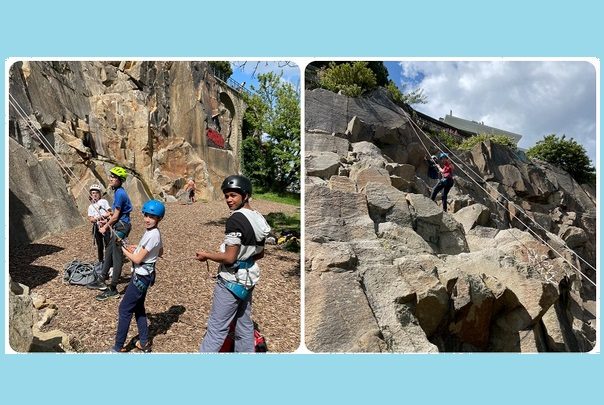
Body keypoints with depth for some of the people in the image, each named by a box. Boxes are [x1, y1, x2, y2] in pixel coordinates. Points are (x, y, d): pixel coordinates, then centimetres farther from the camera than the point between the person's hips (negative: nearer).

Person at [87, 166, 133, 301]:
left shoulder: (120, 193, -20)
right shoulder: (118, 191, 10)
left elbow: (116, 215, -17)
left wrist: (105, 227, -5)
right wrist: (107, 221, 15)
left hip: (120, 227, -10)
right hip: (117, 226, 10)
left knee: (117, 257, -2)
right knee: (109, 253, 19)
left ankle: (112, 290, 6)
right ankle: (102, 281, 33)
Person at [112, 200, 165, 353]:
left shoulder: (152, 235, -25)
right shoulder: (154, 232, 4)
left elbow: (137, 259, -22)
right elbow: (160, 252, 18)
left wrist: (124, 250, -6)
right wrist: (139, 248, 11)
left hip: (141, 276, -10)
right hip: (143, 275, 10)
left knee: (124, 309, 2)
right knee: (138, 307, 19)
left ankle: (118, 347, 14)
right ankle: (144, 343, 27)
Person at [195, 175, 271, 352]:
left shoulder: (236, 219, -21)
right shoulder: (259, 219, 4)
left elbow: (229, 258, -22)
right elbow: (260, 254, 12)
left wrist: (206, 255, -7)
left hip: (231, 281, -8)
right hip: (249, 278, 8)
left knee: (217, 328, 2)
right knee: (245, 325, 19)